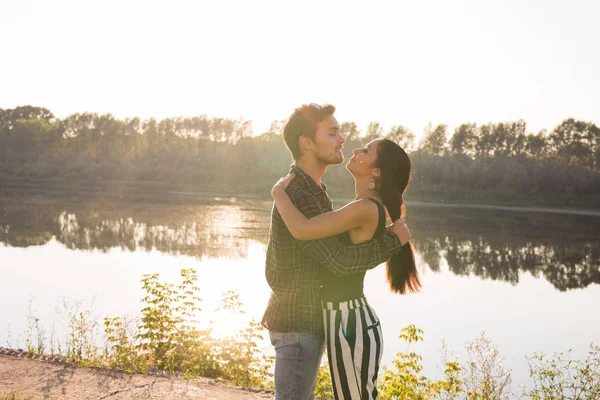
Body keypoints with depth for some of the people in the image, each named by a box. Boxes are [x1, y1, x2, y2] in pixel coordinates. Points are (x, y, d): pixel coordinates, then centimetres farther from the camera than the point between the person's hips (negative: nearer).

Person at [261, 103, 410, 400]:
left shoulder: (311, 189, 10)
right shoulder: (297, 196, -23)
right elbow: (340, 261, -27)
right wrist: (394, 240, -16)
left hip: (307, 318, 10)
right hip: (298, 323, -10)